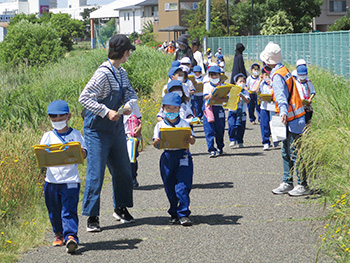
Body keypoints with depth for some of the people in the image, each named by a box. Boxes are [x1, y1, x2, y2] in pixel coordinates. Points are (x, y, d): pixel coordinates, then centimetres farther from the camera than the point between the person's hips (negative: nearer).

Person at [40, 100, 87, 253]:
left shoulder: (75, 134, 6)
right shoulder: (48, 136, 10)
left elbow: (83, 154, 2)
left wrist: (82, 152, -21)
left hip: (70, 180, -3)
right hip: (52, 180, 3)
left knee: (69, 210, -11)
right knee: (54, 210, 12)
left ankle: (71, 236, -19)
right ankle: (59, 234, 30)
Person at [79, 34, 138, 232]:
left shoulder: (122, 73, 6)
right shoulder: (103, 73, -19)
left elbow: (131, 93, 17)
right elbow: (85, 98, -23)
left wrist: (128, 105, -5)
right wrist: (106, 112, -26)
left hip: (117, 128, 8)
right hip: (98, 130, -8)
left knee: (123, 169, 14)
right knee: (96, 173, -6)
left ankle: (121, 208, 31)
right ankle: (92, 216, 2)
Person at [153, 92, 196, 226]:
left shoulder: (184, 124, 7)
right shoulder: (160, 125, 9)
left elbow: (192, 139, 3)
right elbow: (155, 143, 4)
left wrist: (190, 139, -20)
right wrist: (157, 142, -19)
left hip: (183, 156, -2)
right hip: (167, 157, 2)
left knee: (183, 186, -8)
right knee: (170, 187, 7)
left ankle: (183, 214, -6)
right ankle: (174, 214, 20)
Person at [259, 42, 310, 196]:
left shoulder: (277, 76, -16)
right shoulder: (284, 71, 13)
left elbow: (281, 97, -30)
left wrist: (283, 113, -43)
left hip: (292, 120, -10)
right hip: (292, 119, 10)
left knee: (294, 153, -5)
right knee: (286, 153, 15)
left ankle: (303, 185, -1)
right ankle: (287, 183, 21)